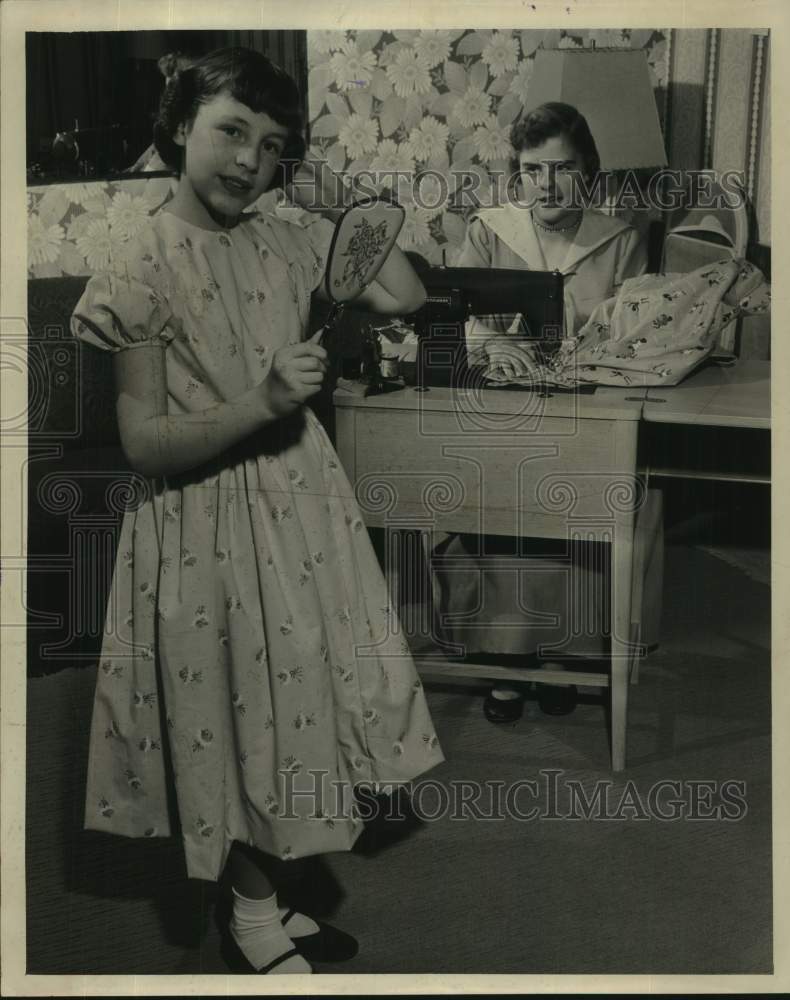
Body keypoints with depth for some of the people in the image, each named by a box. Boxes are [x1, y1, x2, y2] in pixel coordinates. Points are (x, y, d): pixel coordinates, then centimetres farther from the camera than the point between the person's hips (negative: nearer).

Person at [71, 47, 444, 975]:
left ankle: (265, 902, 36)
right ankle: (254, 922, 31)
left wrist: (340, 206, -3)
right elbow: (145, 445, -18)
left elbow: (405, 298, 4)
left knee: (289, 695, 15)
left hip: (296, 498, 6)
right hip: (210, 522, -6)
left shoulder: (285, 240, 1)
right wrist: (263, 401, -28)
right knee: (236, 709, 8)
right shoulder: (144, 269, -15)